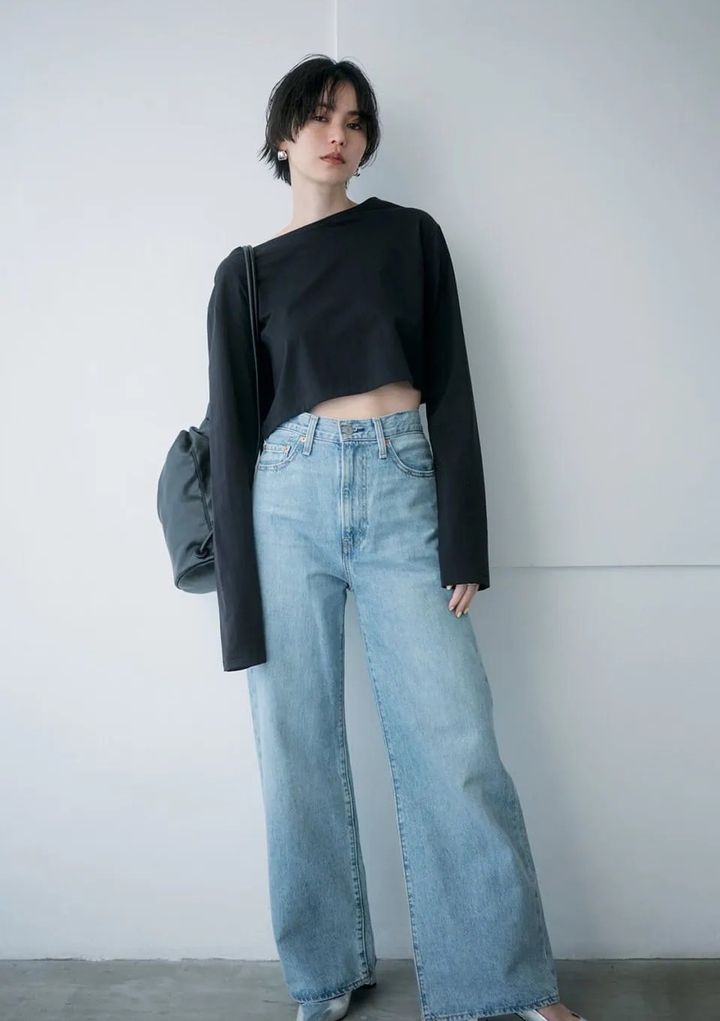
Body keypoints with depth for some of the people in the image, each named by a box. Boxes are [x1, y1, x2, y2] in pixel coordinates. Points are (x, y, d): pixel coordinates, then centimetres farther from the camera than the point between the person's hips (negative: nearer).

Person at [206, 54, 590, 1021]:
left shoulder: (411, 235, 12)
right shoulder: (244, 273, 11)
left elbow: (451, 389, 6)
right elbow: (233, 430, 6)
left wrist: (464, 541, -3)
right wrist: (240, 597, 0)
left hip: (402, 487, 0)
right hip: (289, 497, 1)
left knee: (457, 747, -4)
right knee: (299, 750, 4)